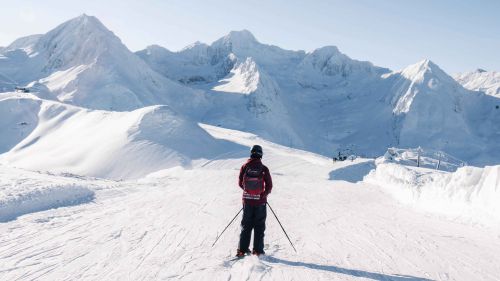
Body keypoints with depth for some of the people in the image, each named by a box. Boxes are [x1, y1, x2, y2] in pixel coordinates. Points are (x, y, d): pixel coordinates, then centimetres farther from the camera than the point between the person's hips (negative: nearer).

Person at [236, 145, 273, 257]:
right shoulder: (263, 169, -12)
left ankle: (242, 249, 13)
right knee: (259, 226, 10)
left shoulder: (245, 167, -6)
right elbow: (269, 186, -9)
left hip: (247, 200, 2)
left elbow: (240, 183, 4)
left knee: (246, 225, 14)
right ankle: (258, 250, 11)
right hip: (260, 201, -2)